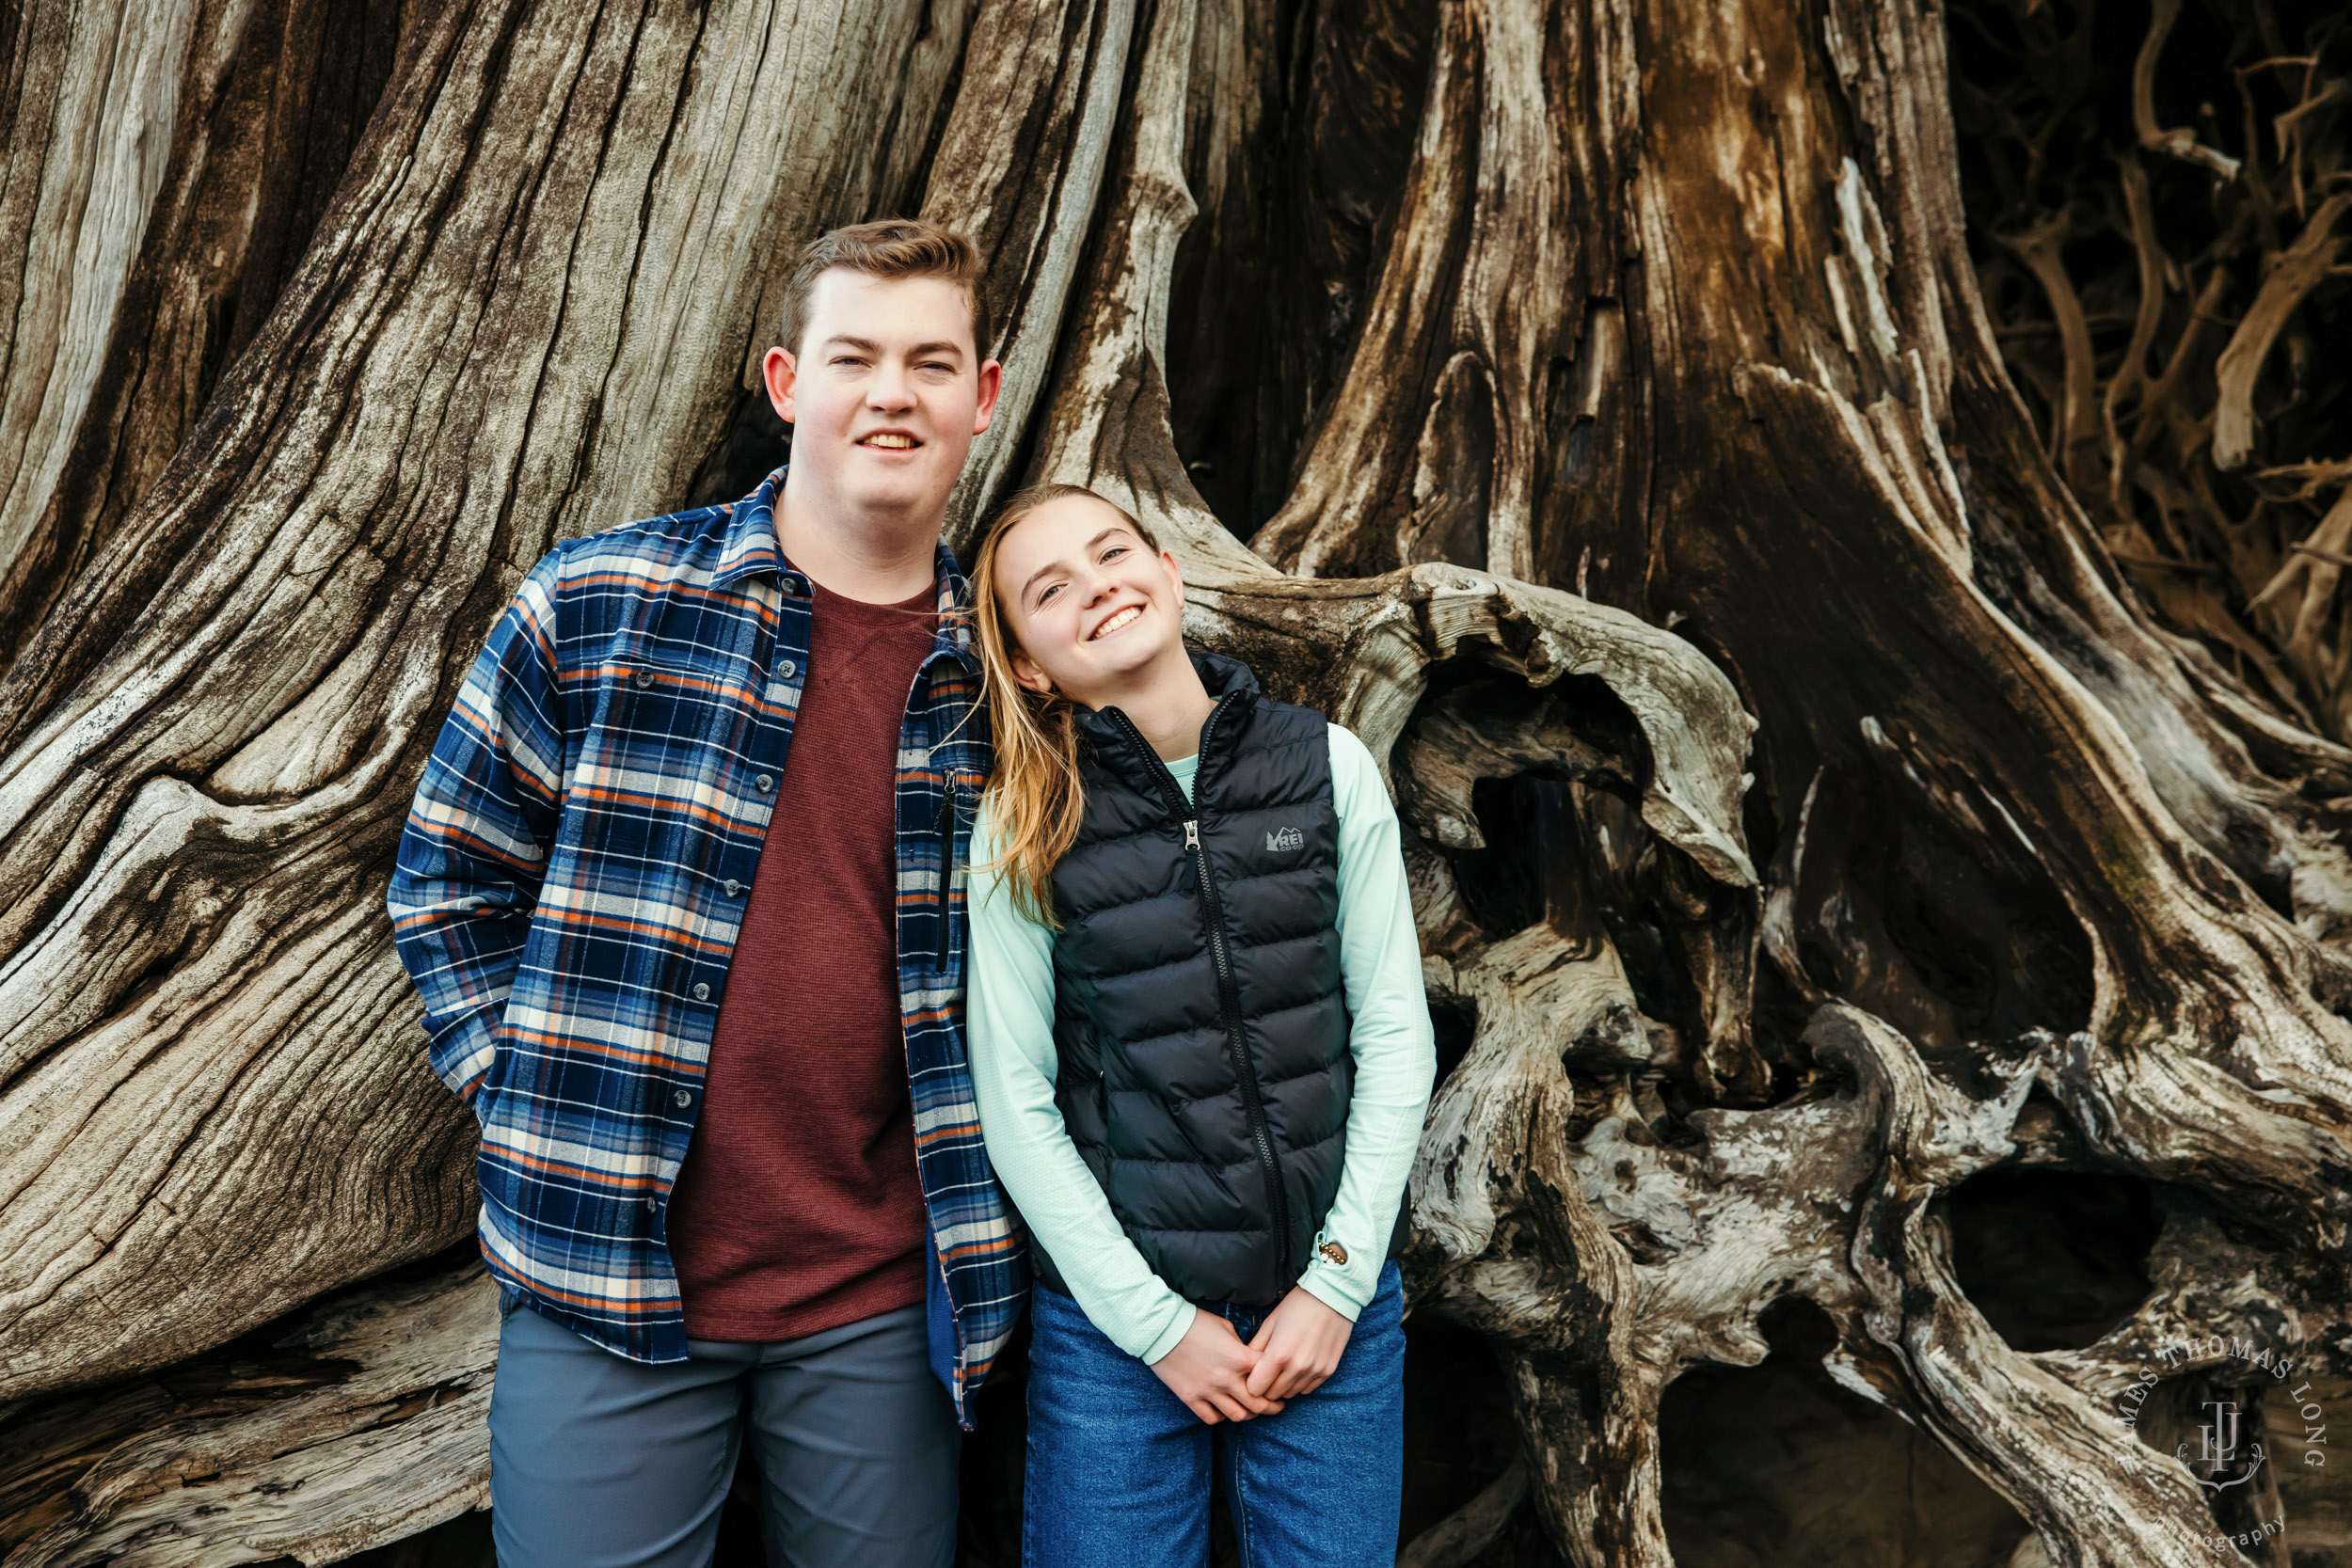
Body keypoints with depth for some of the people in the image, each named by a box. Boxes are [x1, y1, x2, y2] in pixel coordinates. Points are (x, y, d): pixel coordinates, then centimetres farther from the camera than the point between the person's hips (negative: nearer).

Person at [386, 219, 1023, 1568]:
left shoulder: (997, 677, 2)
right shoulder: (593, 609, -5)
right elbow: (448, 878, 4)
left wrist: (974, 1192, 4)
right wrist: (539, 1103, -3)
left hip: (881, 1301, 2)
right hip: (608, 1275, -2)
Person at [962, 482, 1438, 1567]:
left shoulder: (1328, 767, -3)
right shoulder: (1020, 830, -7)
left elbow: (1393, 1032, 0)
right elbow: (1014, 1100, -6)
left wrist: (1338, 1281, -4)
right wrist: (1156, 1322, -7)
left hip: (1330, 1295, 2)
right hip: (1114, 1315, -1)